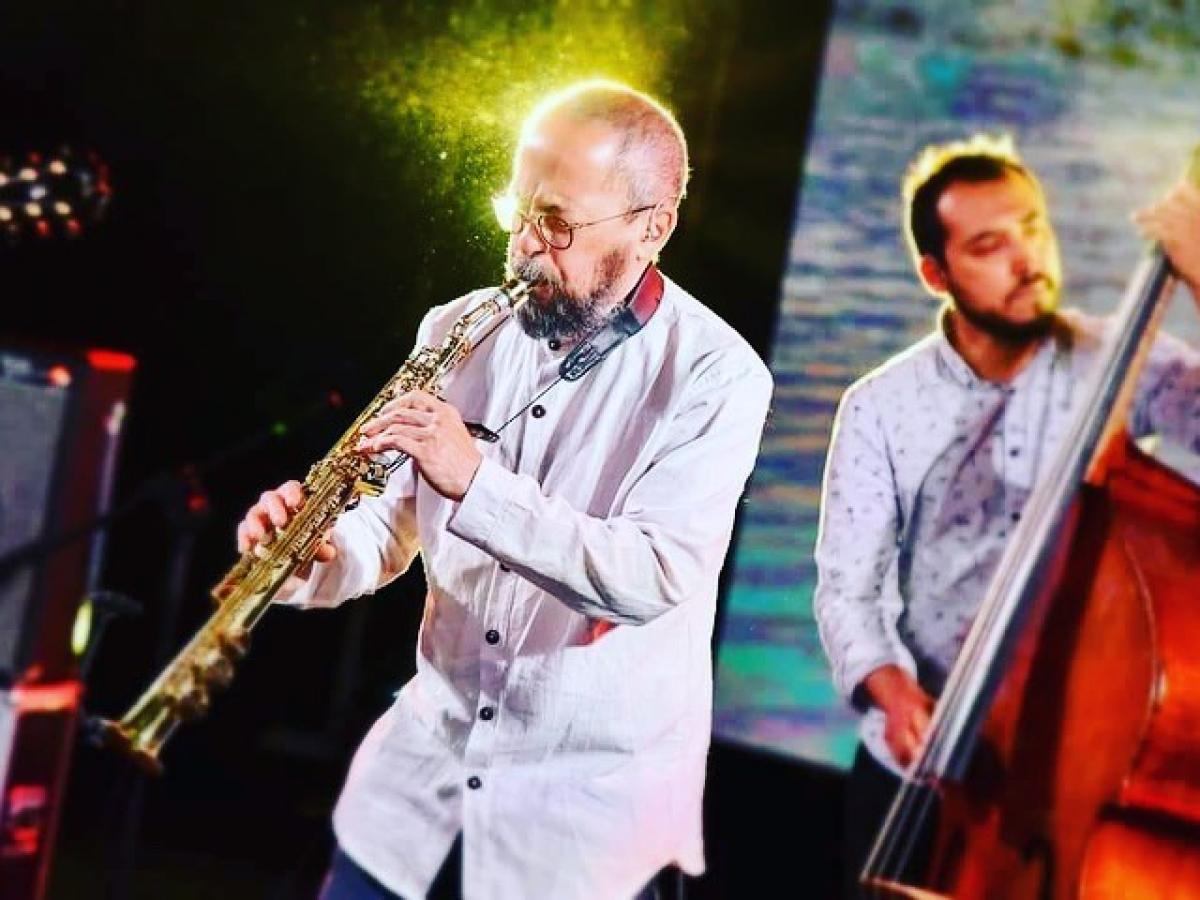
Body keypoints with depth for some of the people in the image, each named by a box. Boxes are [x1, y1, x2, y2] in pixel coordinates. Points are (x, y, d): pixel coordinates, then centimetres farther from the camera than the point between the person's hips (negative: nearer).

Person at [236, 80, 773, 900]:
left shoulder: (717, 375, -14)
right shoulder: (456, 330, 1)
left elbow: (654, 579, -25)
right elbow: (395, 521, 6)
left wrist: (477, 481, -32)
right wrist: (312, 556, -16)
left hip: (594, 791, -4)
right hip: (429, 751, 5)